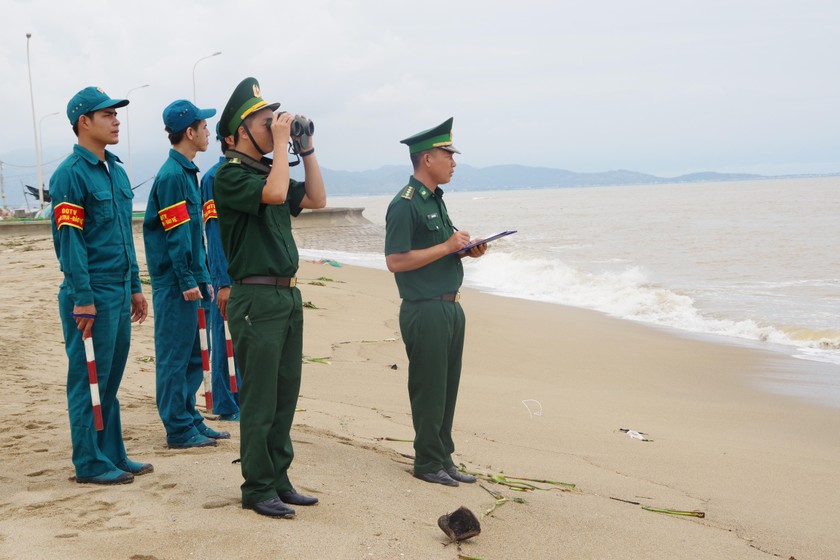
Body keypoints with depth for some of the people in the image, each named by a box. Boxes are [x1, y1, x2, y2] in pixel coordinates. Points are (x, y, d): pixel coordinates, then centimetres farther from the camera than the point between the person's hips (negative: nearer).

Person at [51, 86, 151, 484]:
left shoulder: (115, 170, 15)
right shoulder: (71, 174, -11)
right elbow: (68, 241, -15)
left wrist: (135, 287, 18)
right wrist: (83, 298, -18)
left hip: (119, 293, 8)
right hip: (92, 295, -8)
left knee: (111, 380, 14)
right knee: (89, 380, 0)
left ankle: (113, 454, 23)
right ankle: (89, 463, 8)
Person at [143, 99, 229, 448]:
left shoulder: (187, 172, 15)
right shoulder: (172, 175, -15)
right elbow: (175, 235, -18)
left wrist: (203, 278, 18)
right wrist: (187, 281, -19)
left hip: (188, 279, 10)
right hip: (174, 281, -10)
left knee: (193, 354, 15)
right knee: (174, 355, -2)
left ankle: (190, 419, 24)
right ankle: (178, 430, 4)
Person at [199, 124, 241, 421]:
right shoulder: (216, 176, -12)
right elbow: (215, 233, -17)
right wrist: (223, 283, -21)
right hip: (229, 275, -8)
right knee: (226, 340, 1)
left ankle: (244, 399, 24)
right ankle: (226, 406, 11)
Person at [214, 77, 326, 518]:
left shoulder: (268, 170, 17)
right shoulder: (230, 175, -10)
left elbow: (317, 199, 18)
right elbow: (275, 193, -27)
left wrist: (306, 148, 12)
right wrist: (281, 143, -16)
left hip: (287, 296, 9)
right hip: (256, 298, -9)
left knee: (285, 396, 12)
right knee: (259, 400, -3)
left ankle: (278, 480, 21)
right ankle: (257, 489, 6)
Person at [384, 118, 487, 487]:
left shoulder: (435, 201, 16)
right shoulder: (405, 205, -14)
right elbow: (396, 261, -21)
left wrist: (466, 250, 6)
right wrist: (447, 247, -19)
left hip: (449, 307, 9)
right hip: (424, 310, -9)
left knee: (447, 388, 13)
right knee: (428, 390, -1)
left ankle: (444, 459, 22)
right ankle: (428, 463, 11)